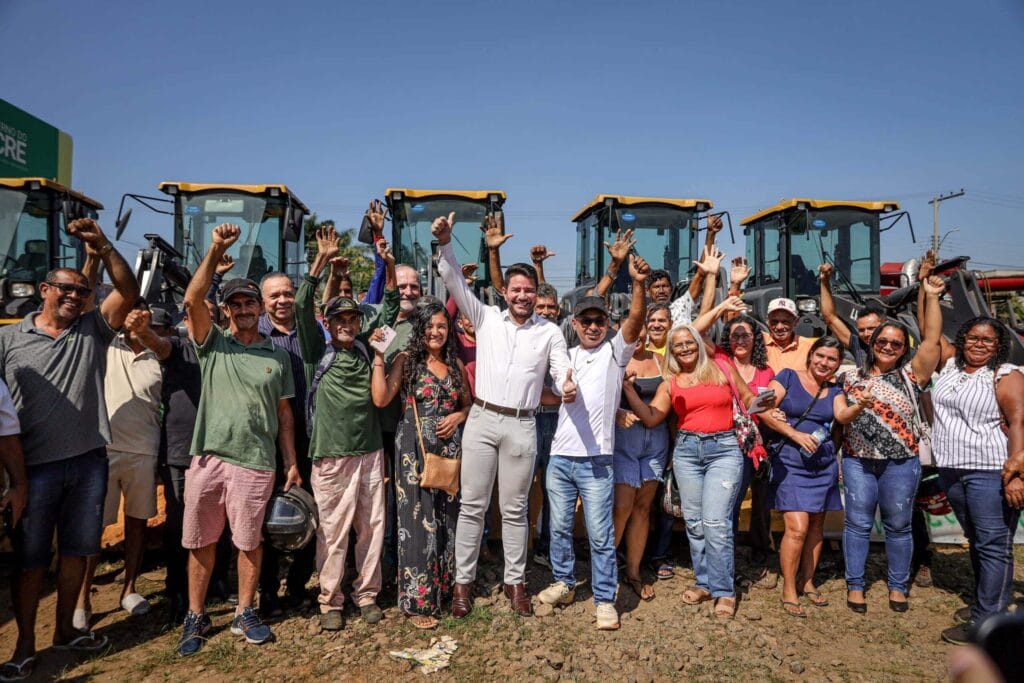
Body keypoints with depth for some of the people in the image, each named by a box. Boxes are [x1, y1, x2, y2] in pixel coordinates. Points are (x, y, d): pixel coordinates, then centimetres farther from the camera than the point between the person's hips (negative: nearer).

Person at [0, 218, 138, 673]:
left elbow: (128, 292, -5)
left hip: (89, 462, 3)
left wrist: (104, 249, -15)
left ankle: (64, 630, 30)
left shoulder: (93, 329, 7)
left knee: (76, 549, 14)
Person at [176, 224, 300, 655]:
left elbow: (284, 414, 10)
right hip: (207, 458, 0)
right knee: (202, 542, 10)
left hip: (256, 463, 0)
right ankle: (196, 617, 26)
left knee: (249, 541, 9)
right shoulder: (213, 343, 6)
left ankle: (245, 613, 26)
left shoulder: (277, 356, 8)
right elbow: (192, 300, -12)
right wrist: (216, 251, -20)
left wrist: (291, 463, 6)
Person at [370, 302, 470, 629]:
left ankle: (443, 588, 26)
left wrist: (459, 416, -2)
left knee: (446, 519, 10)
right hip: (415, 448, -4)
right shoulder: (406, 360, -1)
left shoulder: (456, 364, 10)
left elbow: (468, 403, 19)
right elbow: (381, 399, -13)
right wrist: (378, 356, -14)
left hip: (449, 446, 4)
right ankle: (417, 600, 9)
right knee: (419, 519, -1)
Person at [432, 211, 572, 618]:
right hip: (482, 419, 0)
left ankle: (515, 582, 23)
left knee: (514, 509, 9)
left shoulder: (549, 332, 6)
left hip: (521, 427, 0)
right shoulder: (486, 319, 6)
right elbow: (456, 283, -1)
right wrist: (445, 244, -15)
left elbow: (562, 371, 0)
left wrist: (568, 387, -25)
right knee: (472, 505, 5)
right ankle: (463, 581, 17)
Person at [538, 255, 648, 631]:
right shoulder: (565, 356, 11)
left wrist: (638, 284, -32)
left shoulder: (614, 352, 0)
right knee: (560, 527, 15)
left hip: (596, 460, -4)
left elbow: (635, 321, -18)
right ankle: (564, 583, 32)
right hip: (560, 458, 4)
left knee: (600, 535, 1)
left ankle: (605, 599, 14)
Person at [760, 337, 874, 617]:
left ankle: (807, 582, 29)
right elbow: (765, 411, -11)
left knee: (816, 526, 13)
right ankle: (788, 591, 2)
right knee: (797, 528, -11)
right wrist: (796, 434, -18)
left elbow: (842, 415, -10)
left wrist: (860, 406, -31)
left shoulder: (835, 390, 9)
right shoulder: (788, 377, -4)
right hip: (791, 463, -5)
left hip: (824, 465, 5)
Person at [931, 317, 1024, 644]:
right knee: (976, 542, 17)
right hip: (952, 471, 7)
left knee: (993, 547, -4)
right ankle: (986, 602, 31)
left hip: (991, 472, -7)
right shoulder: (951, 367, 11)